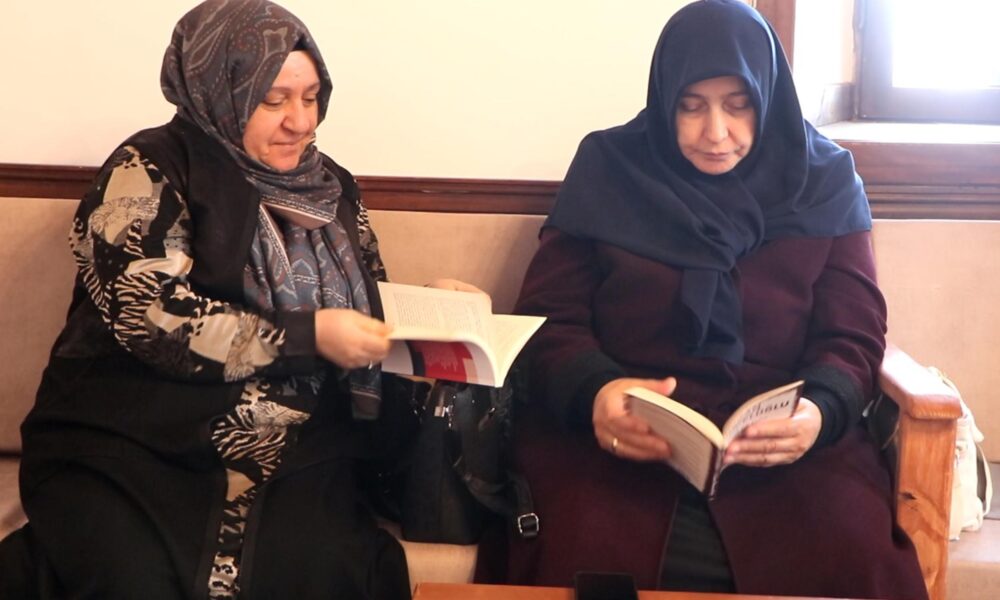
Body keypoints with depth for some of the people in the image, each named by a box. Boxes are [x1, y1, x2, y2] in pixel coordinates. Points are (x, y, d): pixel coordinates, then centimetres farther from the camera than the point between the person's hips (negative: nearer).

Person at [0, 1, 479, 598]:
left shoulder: (330, 187, 15)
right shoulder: (150, 170, -1)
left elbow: (365, 301, 25)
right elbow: (155, 319, -14)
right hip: (134, 442, -4)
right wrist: (307, 335, -15)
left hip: (294, 452, 5)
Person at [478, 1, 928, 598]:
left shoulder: (826, 183, 7)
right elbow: (549, 317, 2)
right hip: (618, 433, -1)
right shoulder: (608, 169, 5)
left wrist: (819, 411, -20)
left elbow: (852, 337, 4)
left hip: (781, 439, 1)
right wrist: (592, 392, -21)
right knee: (584, 549, -31)